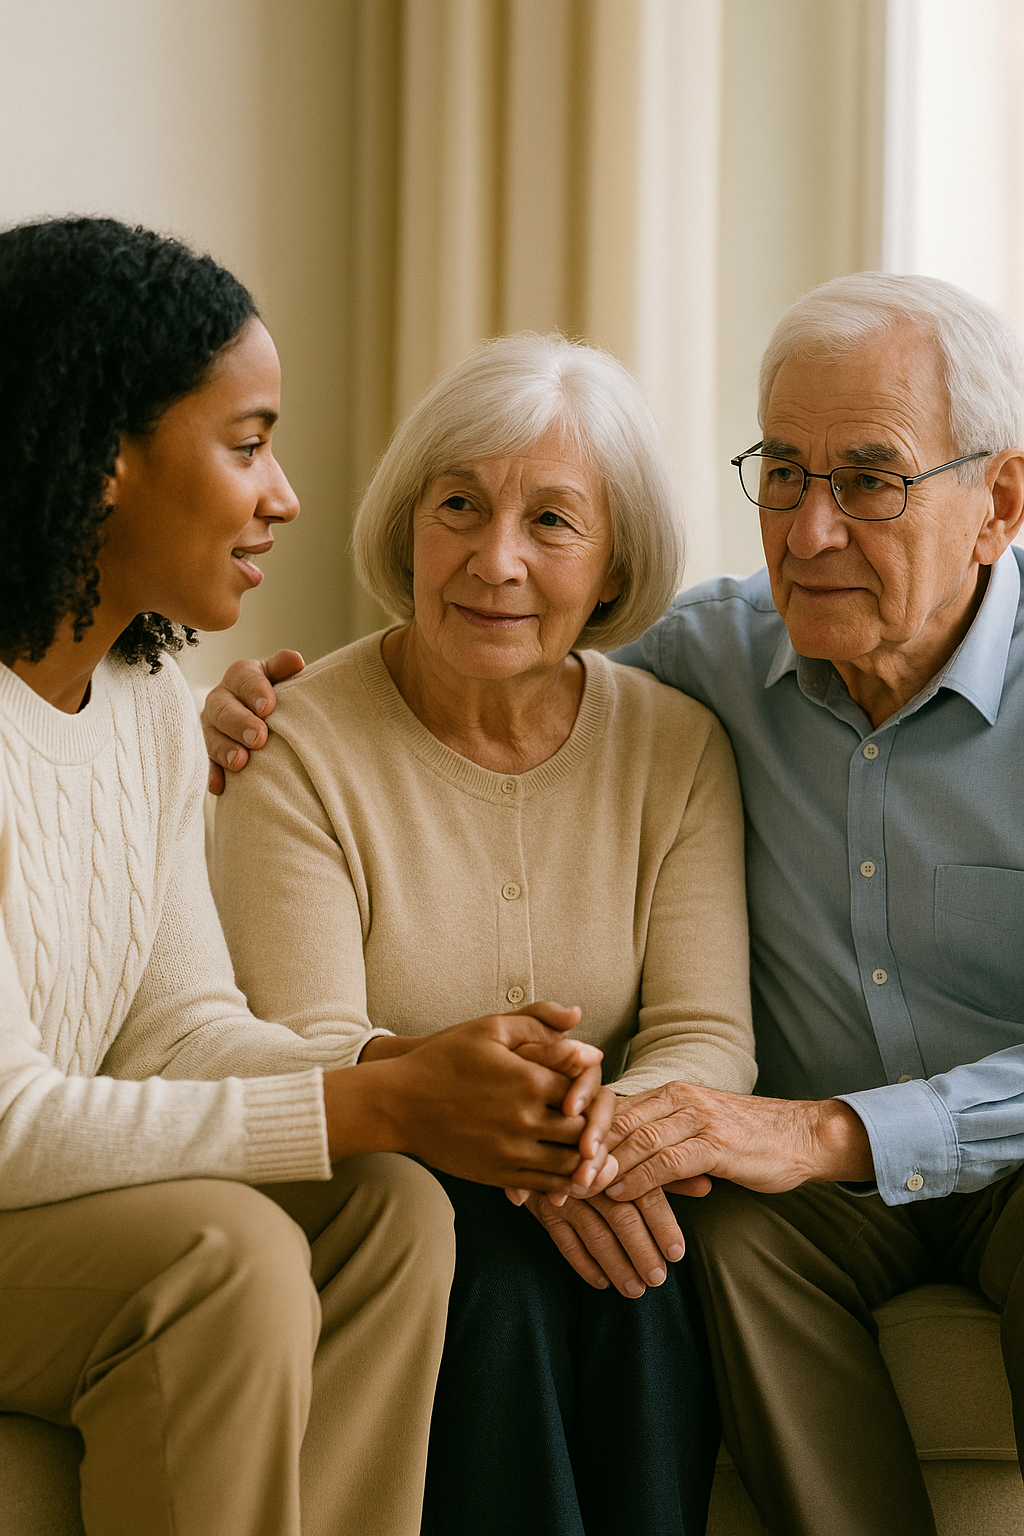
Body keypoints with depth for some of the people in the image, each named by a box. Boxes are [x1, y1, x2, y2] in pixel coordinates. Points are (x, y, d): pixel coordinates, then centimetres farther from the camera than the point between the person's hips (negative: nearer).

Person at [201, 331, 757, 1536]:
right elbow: (303, 1049, -13)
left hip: (598, 1195, 2)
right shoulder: (298, 747, -6)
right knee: (498, 1268, -31)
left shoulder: (675, 746, 4)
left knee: (640, 1271, -28)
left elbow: (708, 1033, -2)